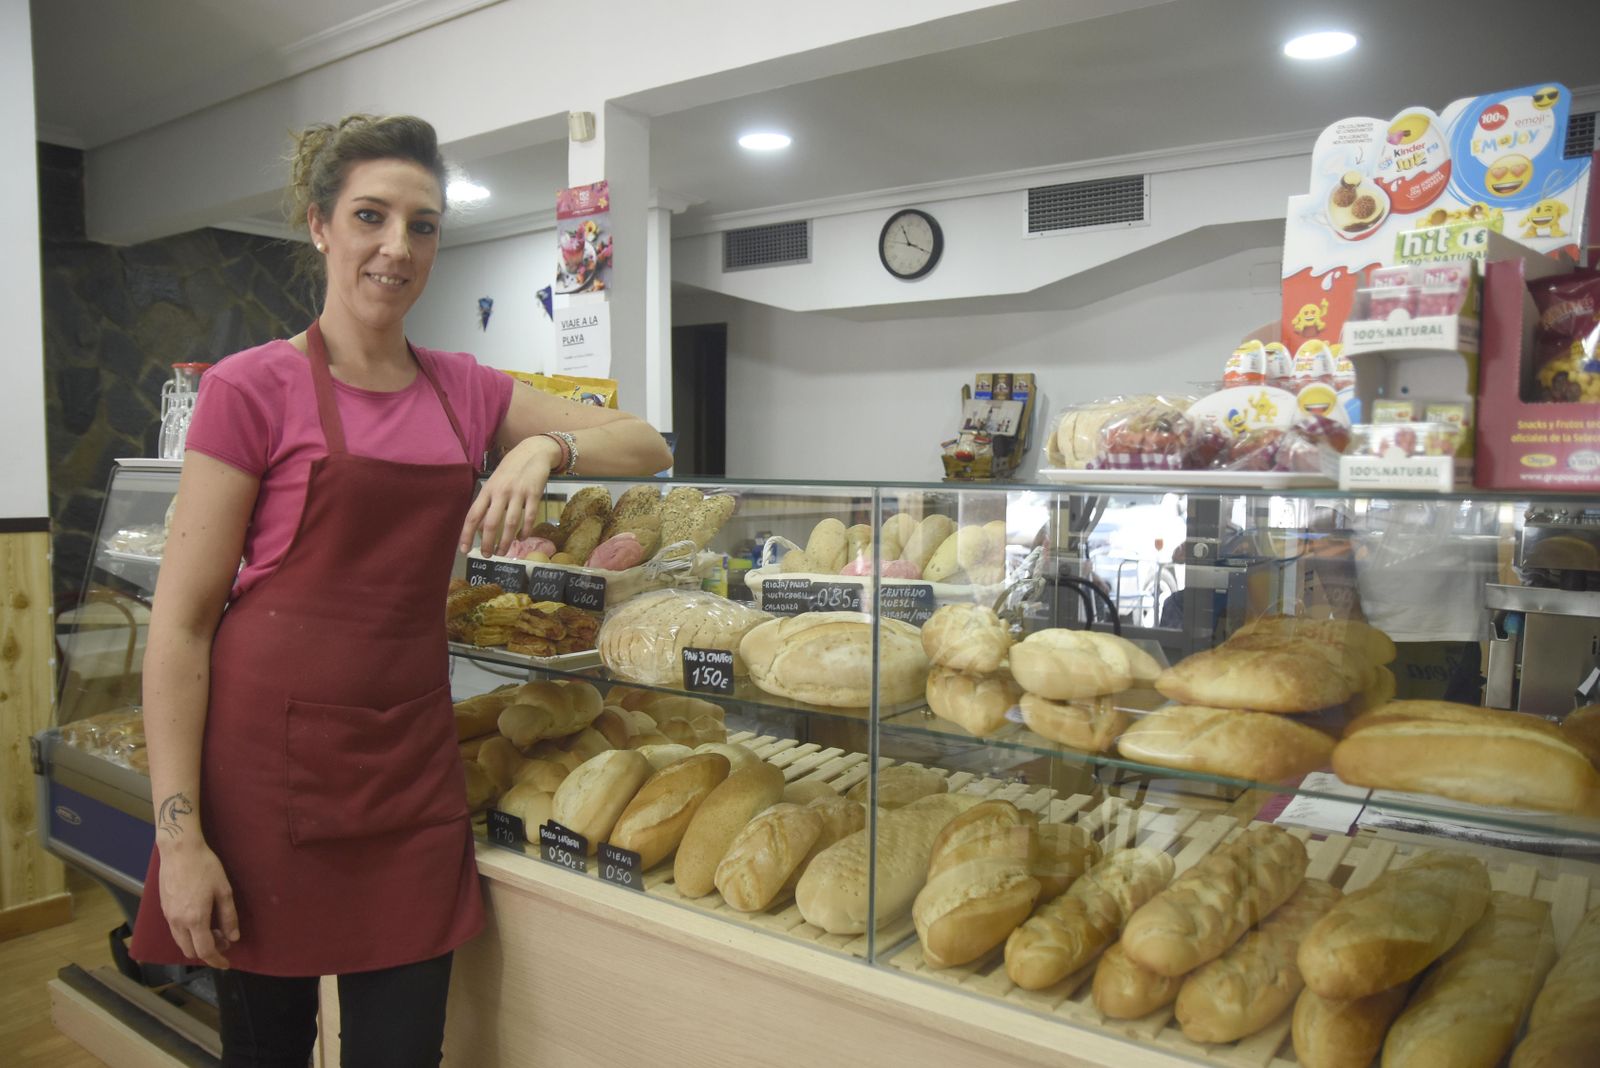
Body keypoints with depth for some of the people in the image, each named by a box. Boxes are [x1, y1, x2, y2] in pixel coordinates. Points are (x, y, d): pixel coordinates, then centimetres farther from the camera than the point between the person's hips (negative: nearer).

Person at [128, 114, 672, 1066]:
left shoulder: (463, 390, 8)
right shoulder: (254, 388, -5)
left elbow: (649, 446, 7)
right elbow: (181, 621, -7)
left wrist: (545, 445, -14)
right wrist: (180, 834, -12)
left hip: (411, 766, 4)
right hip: (269, 761, -3)